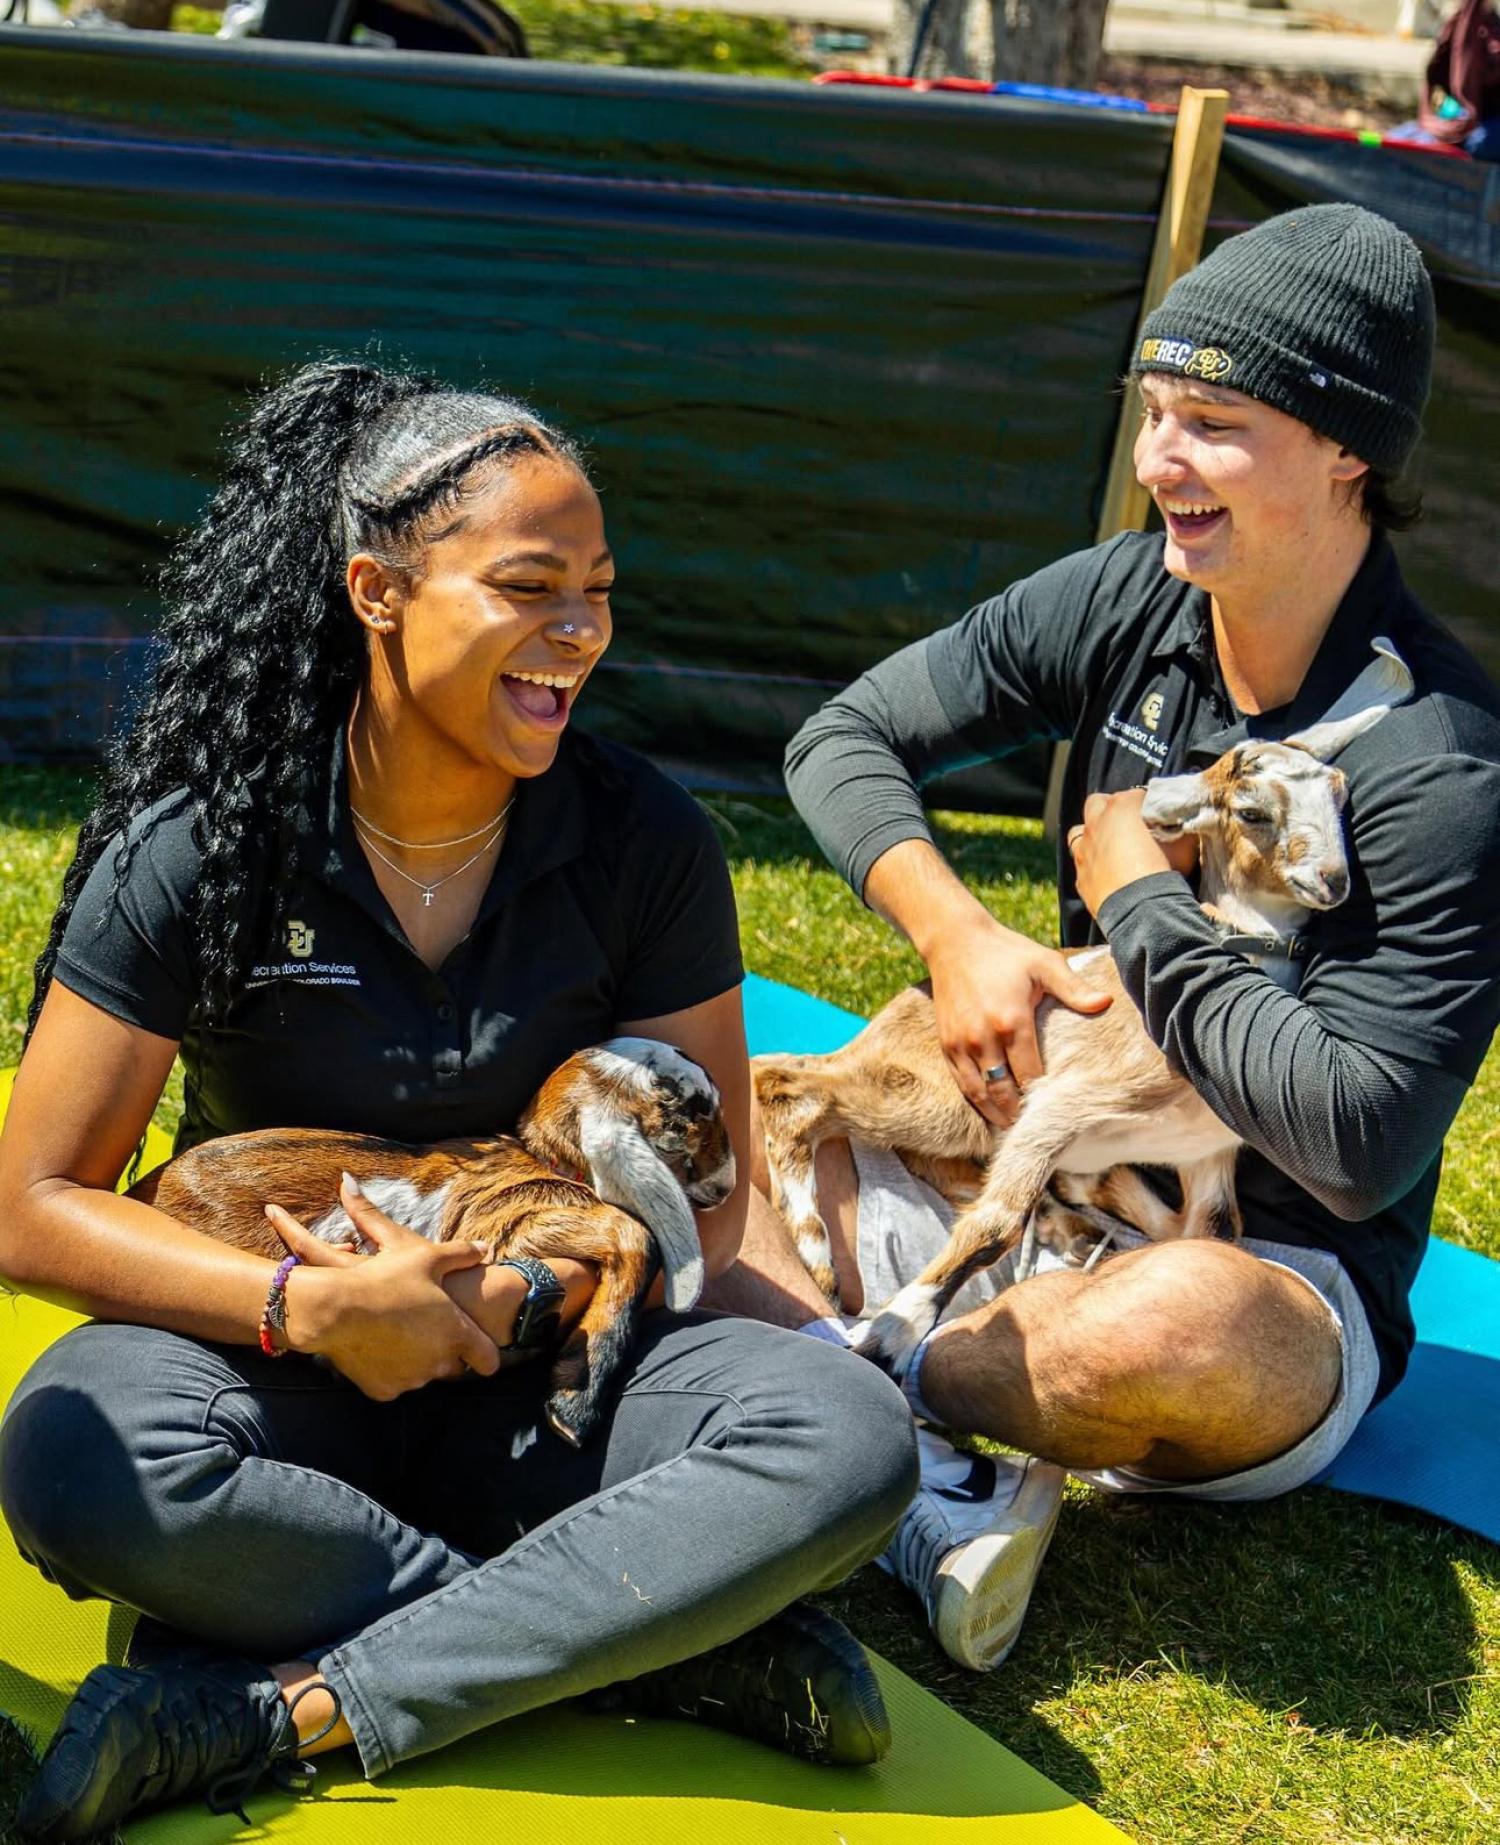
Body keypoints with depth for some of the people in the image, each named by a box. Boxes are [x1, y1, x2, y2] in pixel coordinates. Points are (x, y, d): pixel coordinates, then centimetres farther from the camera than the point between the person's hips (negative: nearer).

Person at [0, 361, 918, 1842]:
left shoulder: (644, 843, -6)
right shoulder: (202, 848, -10)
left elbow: (700, 1203, -1)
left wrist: (506, 1293, -20)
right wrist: (306, 1305, -23)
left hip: (540, 1351, 1)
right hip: (283, 1359, -1)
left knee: (850, 1441, -27)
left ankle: (263, 1709, -28)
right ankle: (675, 1645, -24)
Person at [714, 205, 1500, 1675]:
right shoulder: (1125, 605, -2)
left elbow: (1361, 1141, -27)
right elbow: (846, 740, 5)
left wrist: (1138, 900, -18)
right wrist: (954, 934, -14)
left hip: (1285, 1285, -6)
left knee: (1189, 1325, -43)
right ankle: (915, 1481, -30)